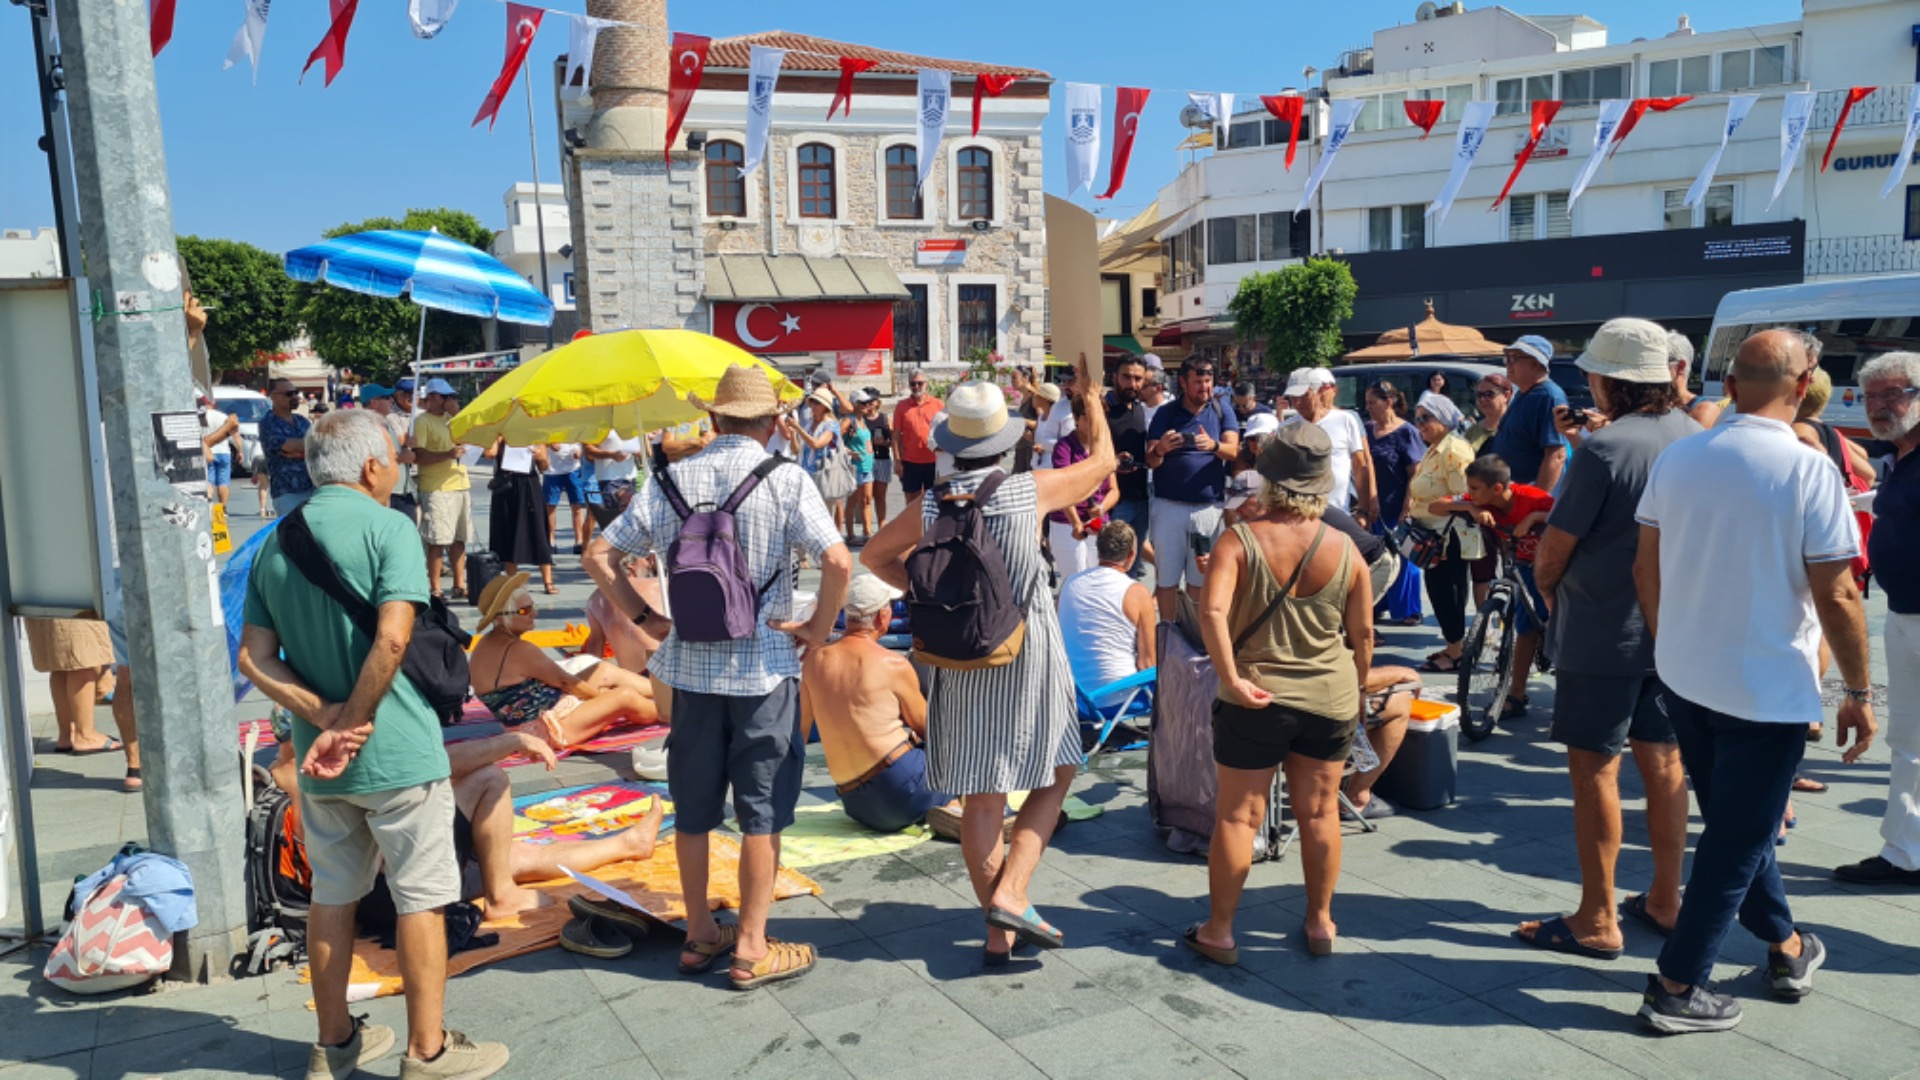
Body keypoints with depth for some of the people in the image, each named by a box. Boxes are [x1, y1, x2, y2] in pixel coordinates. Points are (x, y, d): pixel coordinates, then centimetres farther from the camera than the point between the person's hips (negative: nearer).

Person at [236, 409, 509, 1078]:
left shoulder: (274, 544, 8)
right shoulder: (388, 527, -13)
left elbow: (254, 658, 2)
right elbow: (392, 638, -24)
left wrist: (323, 715, -9)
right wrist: (354, 723, -16)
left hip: (318, 757, 7)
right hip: (397, 750, -6)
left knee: (332, 896, 18)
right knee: (421, 897, 5)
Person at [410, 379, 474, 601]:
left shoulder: (450, 418, 18)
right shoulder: (421, 421, -6)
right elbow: (418, 455, -15)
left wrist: (457, 412, 5)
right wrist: (448, 454, -23)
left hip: (461, 484, 7)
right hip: (436, 489, -7)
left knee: (459, 539, 11)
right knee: (437, 541, -5)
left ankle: (459, 585, 19)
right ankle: (435, 589, 0)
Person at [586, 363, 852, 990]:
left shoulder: (673, 480, 1)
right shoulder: (786, 481, -9)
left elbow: (599, 555, 1)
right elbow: (838, 561, -21)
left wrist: (645, 620, 6)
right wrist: (817, 629, -8)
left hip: (691, 663, 4)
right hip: (765, 664, -3)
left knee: (692, 808, 15)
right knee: (763, 809, 7)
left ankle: (699, 936, 28)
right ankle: (751, 948, 14)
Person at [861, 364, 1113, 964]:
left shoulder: (931, 505, 0)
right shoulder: (1032, 490, -8)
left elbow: (875, 556, 13)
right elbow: (1101, 461, 10)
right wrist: (1091, 399, 23)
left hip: (959, 662, 3)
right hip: (1028, 656, -3)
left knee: (981, 799, 8)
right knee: (1054, 777, 13)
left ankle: (1000, 932, 17)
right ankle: (1010, 894, -2)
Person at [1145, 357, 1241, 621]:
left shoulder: (1223, 411, 6)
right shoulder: (1166, 413, 3)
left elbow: (1233, 450, -8)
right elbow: (1151, 461, -3)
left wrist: (1214, 445, -30)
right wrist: (1160, 449, -27)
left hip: (1210, 507, 1)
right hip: (1170, 507, -1)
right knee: (1167, 577, 2)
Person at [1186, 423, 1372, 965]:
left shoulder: (1240, 540, -11)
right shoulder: (1344, 549, -3)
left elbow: (1212, 612, -26)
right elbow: (1363, 634, 5)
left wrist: (1231, 679, -22)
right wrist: (1353, 690, 19)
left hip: (1256, 699, -2)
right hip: (1330, 698, 3)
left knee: (1237, 816, 7)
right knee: (1319, 813, 16)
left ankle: (1218, 932, 17)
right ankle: (1320, 922, 30)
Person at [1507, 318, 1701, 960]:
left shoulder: (1605, 449, -20)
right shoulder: (1696, 438, 3)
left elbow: (1553, 551, -15)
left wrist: (1550, 592, 6)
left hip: (1602, 635, -7)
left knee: (1594, 768, 1)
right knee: (1662, 761, 16)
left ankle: (1597, 921, 9)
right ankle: (1665, 900, 28)